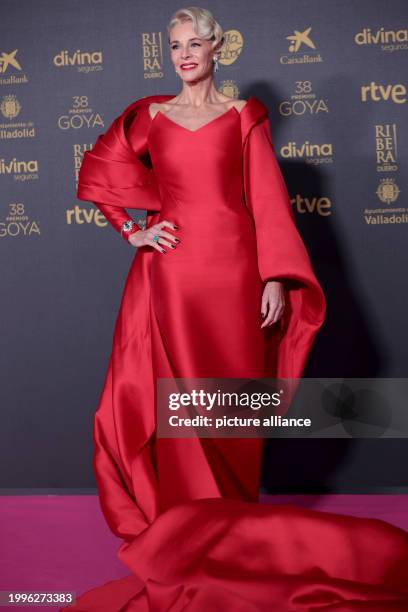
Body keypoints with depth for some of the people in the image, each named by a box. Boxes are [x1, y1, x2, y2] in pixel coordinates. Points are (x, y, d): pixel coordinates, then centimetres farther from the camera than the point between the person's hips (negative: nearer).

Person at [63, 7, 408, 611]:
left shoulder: (244, 115, 8)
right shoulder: (150, 115, 12)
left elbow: (267, 197, 2)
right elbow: (100, 172, 18)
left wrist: (276, 278, -7)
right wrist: (131, 231, 6)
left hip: (232, 269, -1)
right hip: (170, 272, 1)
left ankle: (233, 519, 15)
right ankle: (185, 520, 11)